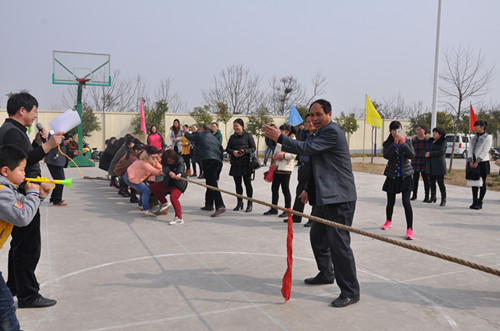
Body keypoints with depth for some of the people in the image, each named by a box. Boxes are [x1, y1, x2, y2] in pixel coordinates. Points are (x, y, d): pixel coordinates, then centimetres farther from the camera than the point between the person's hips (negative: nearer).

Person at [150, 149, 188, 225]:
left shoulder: (180, 161, -20)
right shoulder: (165, 162, -9)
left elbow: (181, 167, -42)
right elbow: (165, 168, -31)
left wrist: (179, 174, -66)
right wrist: (169, 172, -56)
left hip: (179, 184, -7)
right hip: (168, 183, 7)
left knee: (173, 197, -30)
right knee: (153, 187, 6)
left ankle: (179, 219, -30)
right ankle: (165, 203, 18)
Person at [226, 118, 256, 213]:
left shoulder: (248, 135, 0)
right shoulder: (232, 137, 14)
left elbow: (253, 148, -2)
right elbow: (227, 149, 11)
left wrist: (245, 151, -19)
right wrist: (233, 152, -11)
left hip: (246, 163, -5)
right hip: (235, 163, 5)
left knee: (247, 183, -3)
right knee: (237, 183, 9)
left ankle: (249, 204, 5)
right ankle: (239, 203, 21)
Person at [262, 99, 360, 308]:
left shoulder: (333, 132, -13)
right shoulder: (320, 133, 19)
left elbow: (308, 148, -23)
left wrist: (280, 138, -19)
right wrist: (310, 189, 23)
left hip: (339, 198, -11)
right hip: (324, 197, 11)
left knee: (339, 242, -10)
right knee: (318, 236, 19)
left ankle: (350, 292, -1)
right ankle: (326, 274, 38)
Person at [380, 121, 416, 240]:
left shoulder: (407, 141, 1)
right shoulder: (387, 144, -2)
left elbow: (412, 155, -13)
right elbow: (386, 156, -20)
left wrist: (403, 144, -24)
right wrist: (395, 143, -28)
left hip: (405, 176, -1)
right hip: (392, 176, 1)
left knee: (406, 202, -11)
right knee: (391, 202, 12)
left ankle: (410, 229, -7)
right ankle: (388, 221, 39)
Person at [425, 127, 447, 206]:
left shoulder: (443, 142, -5)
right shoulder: (431, 141, 17)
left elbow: (441, 152, -21)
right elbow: (427, 150, 29)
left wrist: (430, 154, -17)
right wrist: (426, 154, 6)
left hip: (438, 166, -7)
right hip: (430, 166, 7)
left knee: (441, 183, -6)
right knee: (432, 182, 10)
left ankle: (443, 199, 0)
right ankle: (433, 197, 22)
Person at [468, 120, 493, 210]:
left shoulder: (488, 137, -3)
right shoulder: (473, 138, 13)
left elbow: (485, 151, -12)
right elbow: (470, 149, 5)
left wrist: (477, 161, -19)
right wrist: (470, 161, -10)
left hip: (483, 162, -5)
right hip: (473, 163, 5)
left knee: (482, 183, 0)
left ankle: (479, 202, 6)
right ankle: (474, 201, 13)